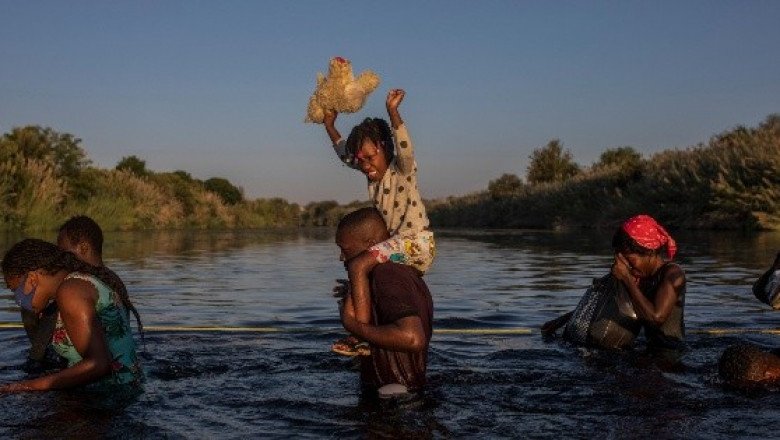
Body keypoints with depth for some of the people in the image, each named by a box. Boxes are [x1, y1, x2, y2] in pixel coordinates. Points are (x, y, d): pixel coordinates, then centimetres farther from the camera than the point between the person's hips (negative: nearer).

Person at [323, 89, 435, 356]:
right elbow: (345, 153, 24)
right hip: (395, 242, 10)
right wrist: (329, 125, 18)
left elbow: (405, 148, -31)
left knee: (358, 266, -23)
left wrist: (393, 112, -41)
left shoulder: (402, 169, -9)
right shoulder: (372, 172, 12)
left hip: (416, 241, -10)